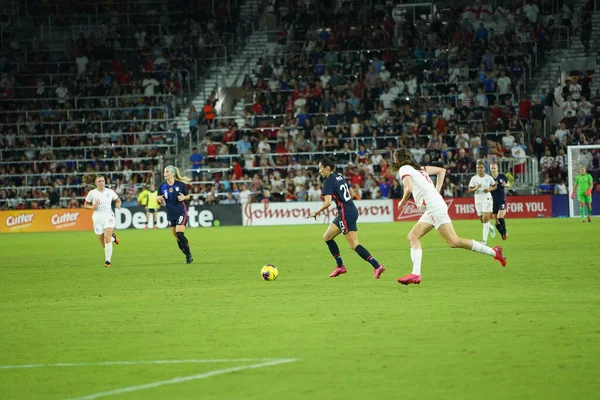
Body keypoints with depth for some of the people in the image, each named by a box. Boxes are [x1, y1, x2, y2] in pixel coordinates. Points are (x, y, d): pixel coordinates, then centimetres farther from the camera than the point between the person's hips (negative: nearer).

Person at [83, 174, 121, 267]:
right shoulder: (92, 193, -2)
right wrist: (93, 207, -14)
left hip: (109, 216, -1)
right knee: (104, 244, 6)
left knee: (107, 238, -21)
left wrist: (118, 204, -5)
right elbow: (85, 205, 6)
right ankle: (113, 237, 42)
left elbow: (118, 200, 17)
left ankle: (107, 261, -14)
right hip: (98, 218, 1)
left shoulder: (110, 192, 1)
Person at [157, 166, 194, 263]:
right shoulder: (162, 186, 0)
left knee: (179, 234, -19)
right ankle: (187, 256, 21)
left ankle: (189, 255, -2)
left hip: (181, 212, -5)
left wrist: (184, 197, -17)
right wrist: (158, 198, -15)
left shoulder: (181, 184, -8)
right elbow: (158, 198, 8)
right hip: (171, 214, 5)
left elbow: (188, 196, 5)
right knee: (177, 237, 7)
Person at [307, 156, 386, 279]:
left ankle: (377, 266, -17)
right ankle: (340, 266, 20)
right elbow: (352, 194, 20)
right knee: (327, 237, 17)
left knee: (354, 245, -10)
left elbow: (327, 203, -22)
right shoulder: (340, 177, 13)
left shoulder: (329, 182, -13)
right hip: (352, 210, 10)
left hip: (346, 214, -10)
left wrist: (316, 213, -9)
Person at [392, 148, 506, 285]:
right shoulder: (418, 168, 24)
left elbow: (408, 188, -17)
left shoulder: (404, 169, -1)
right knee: (413, 236, 4)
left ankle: (493, 252, -8)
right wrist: (437, 190, 22)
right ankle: (416, 274, -6)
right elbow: (441, 170, 28)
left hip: (434, 206, -10)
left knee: (454, 241, -11)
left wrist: (402, 201, 1)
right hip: (431, 210, 10)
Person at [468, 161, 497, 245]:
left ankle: (484, 239, -13)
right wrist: (476, 188, -21)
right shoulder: (474, 178, -2)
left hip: (487, 199, -3)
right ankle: (491, 227, 44)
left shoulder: (488, 178, -2)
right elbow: (470, 189, -2)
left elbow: (494, 186, 10)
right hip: (478, 200, 3)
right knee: (482, 220, 10)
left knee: (485, 219, -14)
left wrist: (489, 189, -10)